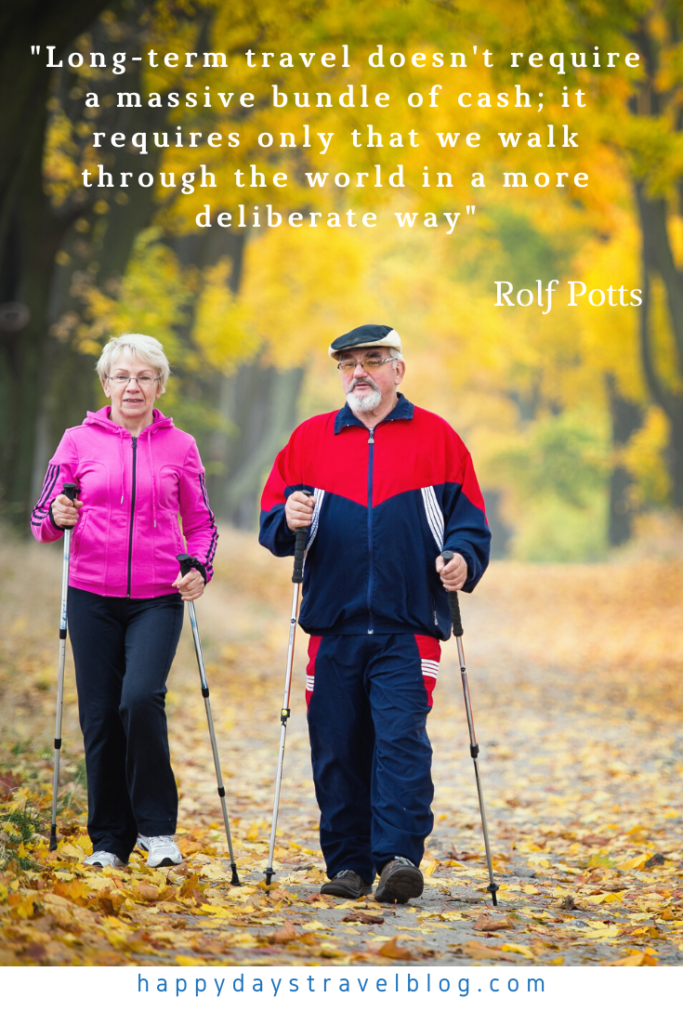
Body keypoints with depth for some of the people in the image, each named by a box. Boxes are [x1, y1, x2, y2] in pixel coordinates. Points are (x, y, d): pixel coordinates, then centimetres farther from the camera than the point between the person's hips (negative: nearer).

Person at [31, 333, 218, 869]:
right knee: (100, 715, 1)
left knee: (141, 698, -20)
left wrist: (200, 570, -5)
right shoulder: (79, 442, 6)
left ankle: (157, 826, -6)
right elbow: (42, 518, 8)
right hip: (92, 598, 1)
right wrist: (58, 517, -15)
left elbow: (201, 524, 13)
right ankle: (109, 839, 14)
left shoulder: (180, 446, 7)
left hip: (157, 599, -1)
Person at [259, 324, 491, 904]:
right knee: (336, 751, 3)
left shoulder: (436, 438, 8)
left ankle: (399, 857, -17)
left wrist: (462, 561, -12)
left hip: (408, 627, -2)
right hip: (334, 624, 3)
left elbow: (469, 519, 8)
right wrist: (290, 519, -9)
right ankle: (348, 866, 12)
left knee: (401, 738, -14)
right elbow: (271, 519, 14)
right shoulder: (310, 439, 13)